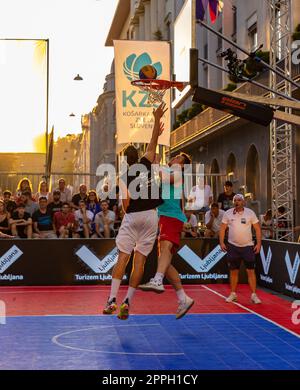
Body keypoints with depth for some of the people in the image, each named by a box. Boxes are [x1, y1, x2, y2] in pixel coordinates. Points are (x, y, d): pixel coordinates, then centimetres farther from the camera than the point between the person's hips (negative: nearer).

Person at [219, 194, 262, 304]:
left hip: (248, 246, -1)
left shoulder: (250, 213, -3)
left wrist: (259, 243, -6)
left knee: (251, 271, -4)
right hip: (233, 245, 1)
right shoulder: (228, 213, 1)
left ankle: (254, 295, 0)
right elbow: (222, 228, 6)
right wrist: (221, 242, -2)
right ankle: (233, 294, 17)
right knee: (234, 271, 7)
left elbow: (257, 228, 0)